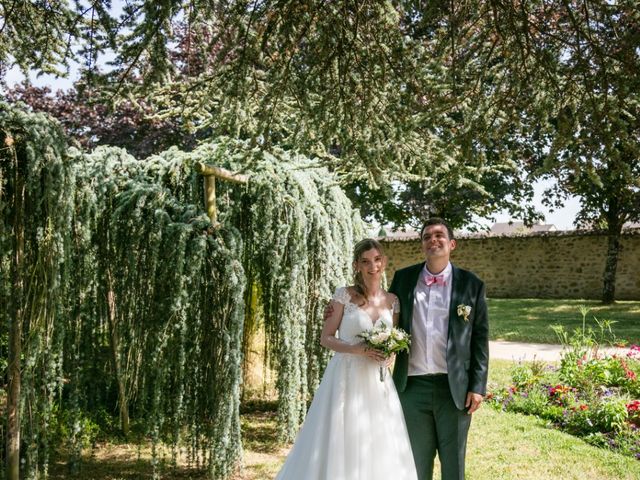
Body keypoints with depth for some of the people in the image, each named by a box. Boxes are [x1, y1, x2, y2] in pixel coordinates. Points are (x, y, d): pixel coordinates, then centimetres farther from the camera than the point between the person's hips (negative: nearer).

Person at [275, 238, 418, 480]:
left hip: (378, 382, 4)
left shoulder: (392, 301, 7)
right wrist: (355, 349, -17)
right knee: (338, 447, 0)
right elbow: (325, 338, -4)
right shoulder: (344, 295, -4)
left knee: (380, 450, 6)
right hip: (345, 379, -4)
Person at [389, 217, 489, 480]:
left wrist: (478, 386, -5)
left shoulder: (471, 284, 0)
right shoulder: (403, 279, 5)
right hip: (413, 386, 2)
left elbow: (480, 339, 0)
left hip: (455, 388, -1)